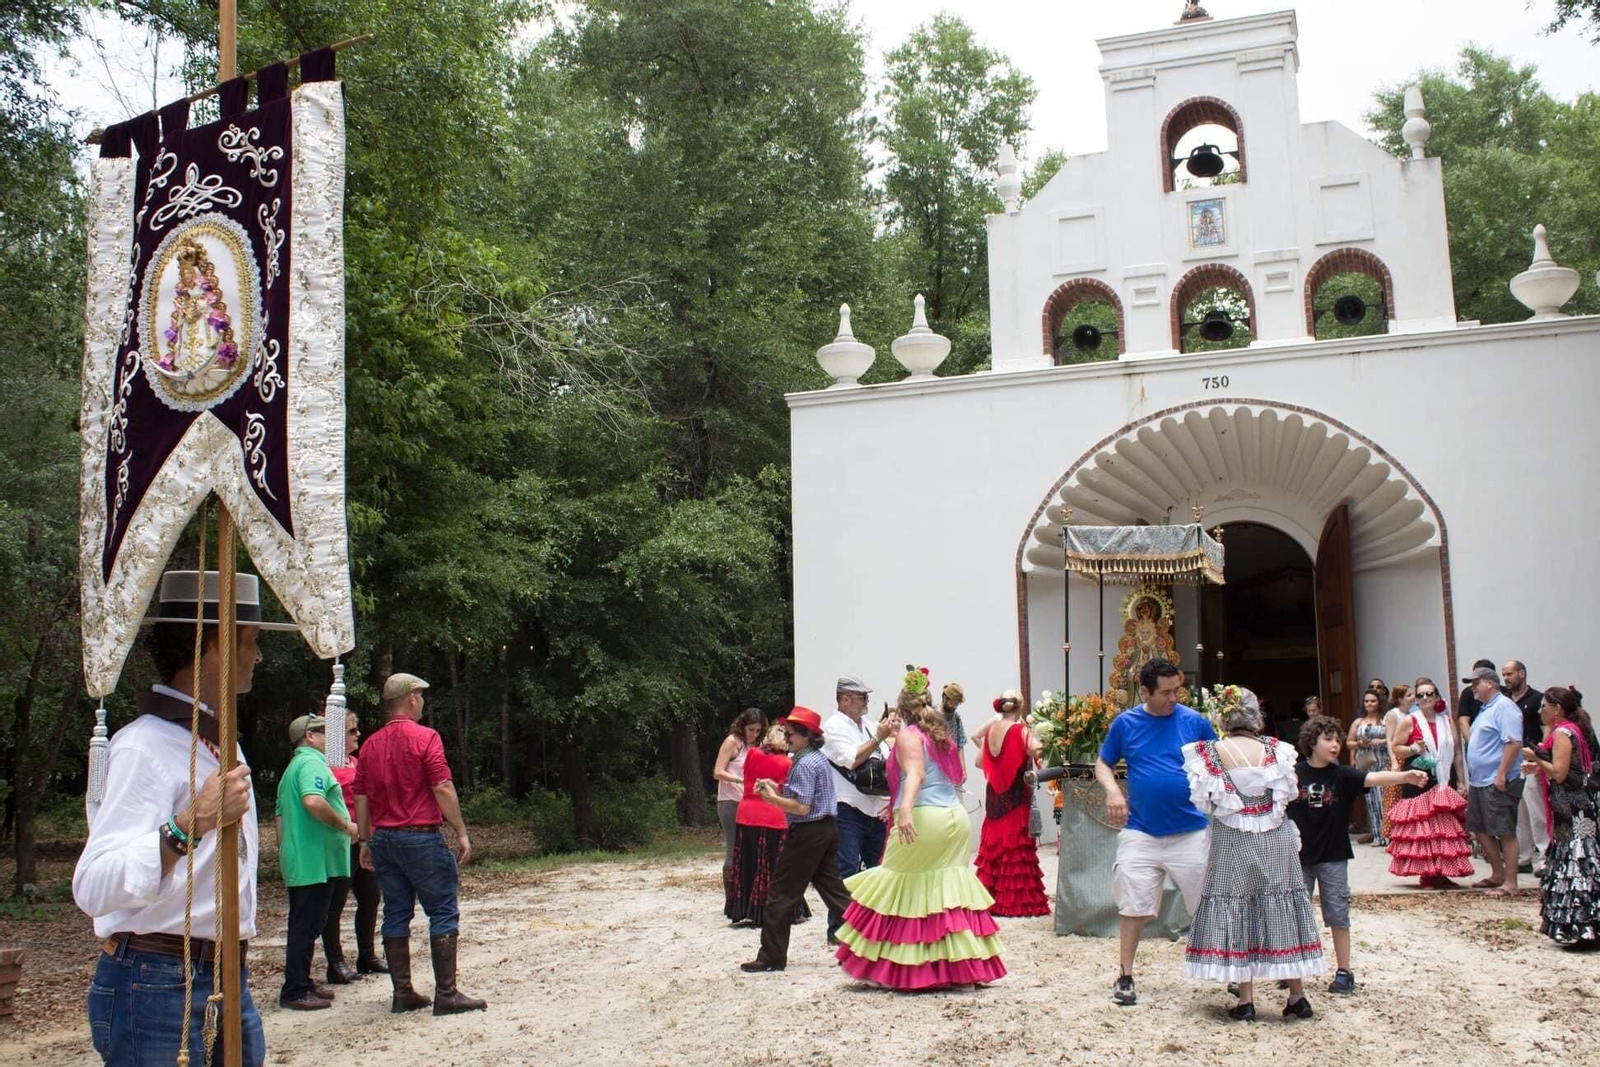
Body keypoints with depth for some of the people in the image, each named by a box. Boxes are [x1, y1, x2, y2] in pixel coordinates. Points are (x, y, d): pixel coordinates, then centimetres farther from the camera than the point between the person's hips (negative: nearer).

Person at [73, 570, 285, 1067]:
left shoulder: (222, 742, 14)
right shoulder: (144, 745, -17)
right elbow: (93, 889, -28)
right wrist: (189, 825, -40)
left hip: (229, 982, 9)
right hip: (158, 984, -9)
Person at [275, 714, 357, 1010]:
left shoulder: (292, 767, 21)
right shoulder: (312, 762, -11)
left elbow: (281, 816, 25)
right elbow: (313, 801, -29)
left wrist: (284, 850, 29)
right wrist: (345, 825, -18)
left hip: (298, 860, 10)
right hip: (316, 860, -10)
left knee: (304, 925, 15)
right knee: (307, 926, -6)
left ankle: (300, 984, 22)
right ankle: (295, 992, -3)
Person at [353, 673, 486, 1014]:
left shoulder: (371, 745, 10)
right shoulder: (425, 738, -9)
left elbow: (361, 798, 11)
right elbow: (443, 788, -13)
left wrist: (367, 842, 17)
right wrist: (461, 832, -8)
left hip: (383, 839, 7)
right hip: (420, 836, -6)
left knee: (396, 915, 10)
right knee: (443, 913, -1)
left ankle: (402, 994, 13)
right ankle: (446, 994, -3)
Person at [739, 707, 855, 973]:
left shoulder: (804, 764, -16)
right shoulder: (820, 758, 15)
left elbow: (802, 807, -21)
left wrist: (772, 798, -13)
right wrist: (777, 788, 11)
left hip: (807, 834, -10)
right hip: (827, 830, 10)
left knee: (781, 894, -2)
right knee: (833, 889, 12)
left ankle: (772, 957, 3)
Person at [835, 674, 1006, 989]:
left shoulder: (908, 735, -4)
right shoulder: (943, 734, 17)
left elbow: (915, 773, -22)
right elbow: (959, 776, 29)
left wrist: (905, 809, -37)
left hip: (922, 819, -7)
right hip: (956, 817, 7)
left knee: (904, 890, 2)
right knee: (951, 890, 9)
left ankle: (899, 969, 5)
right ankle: (963, 965, 7)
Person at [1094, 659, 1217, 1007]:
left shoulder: (1195, 722, -1)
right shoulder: (1125, 723, 1)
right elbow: (1102, 764, 10)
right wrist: (1112, 790, -10)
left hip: (1192, 832, 0)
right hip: (1140, 832, 1)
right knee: (1133, 909, 5)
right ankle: (1124, 978, 17)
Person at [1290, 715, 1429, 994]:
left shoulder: (1341, 775, -7)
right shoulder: (1295, 774, -6)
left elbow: (1374, 778, -22)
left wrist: (1405, 776, -37)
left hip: (1333, 857, 0)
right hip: (1299, 856, 1)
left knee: (1338, 915, 3)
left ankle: (1344, 971, 13)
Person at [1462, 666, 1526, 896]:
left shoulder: (1504, 707, -12)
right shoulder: (1485, 709, 19)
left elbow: (1514, 743, -22)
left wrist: (1501, 774, -25)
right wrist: (1471, 781, 23)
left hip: (1497, 782, -10)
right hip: (1480, 781, 10)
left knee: (1505, 832, -6)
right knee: (1480, 830, 14)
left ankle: (1510, 883, -2)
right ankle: (1498, 874, 25)